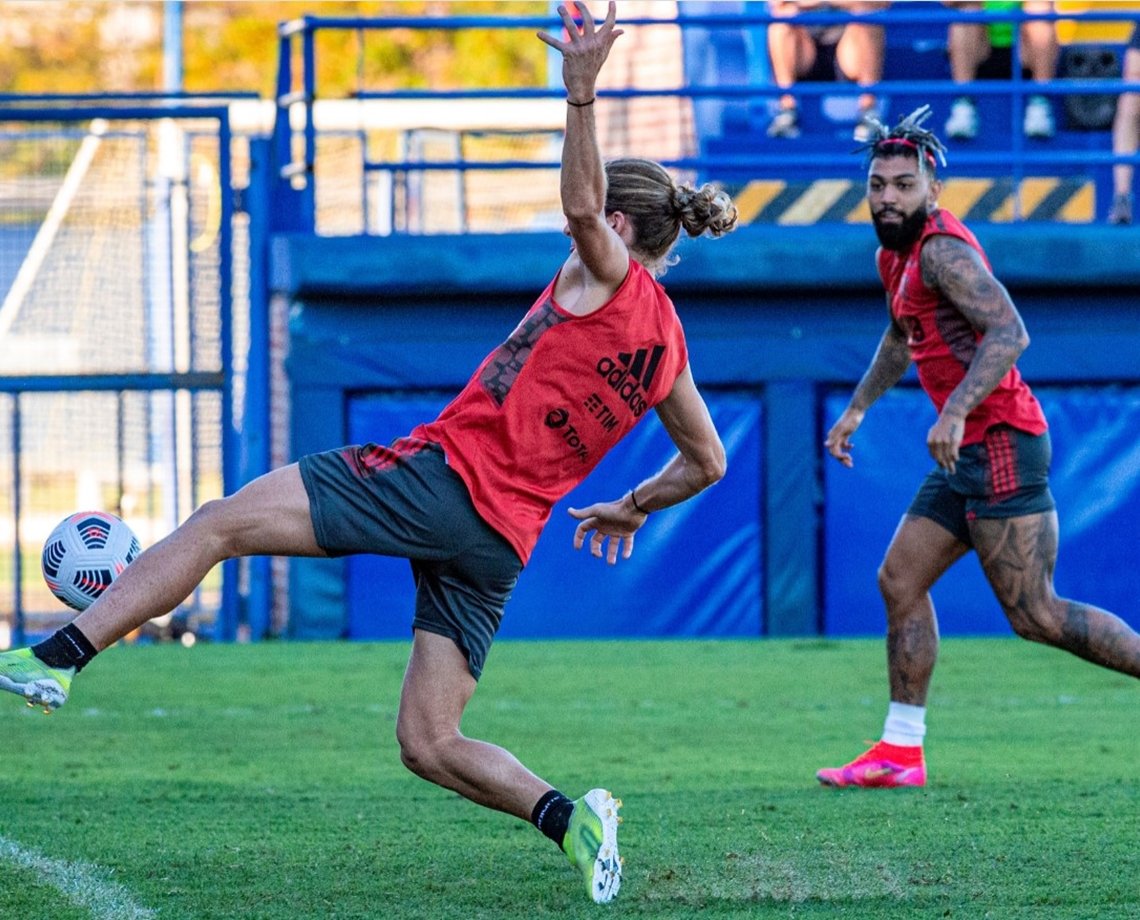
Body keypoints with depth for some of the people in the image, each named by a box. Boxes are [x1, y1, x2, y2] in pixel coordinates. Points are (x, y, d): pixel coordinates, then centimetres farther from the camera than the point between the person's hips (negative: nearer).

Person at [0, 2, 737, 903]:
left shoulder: (613, 280, -3)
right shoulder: (668, 345, 18)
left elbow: (580, 206, -26)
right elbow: (708, 462, 29)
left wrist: (581, 91, -36)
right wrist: (632, 508, 41)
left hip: (444, 472, -8)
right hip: (501, 542, 8)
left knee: (221, 522, -5)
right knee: (430, 745, 9)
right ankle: (571, 815, -12)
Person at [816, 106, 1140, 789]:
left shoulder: (943, 249, -15)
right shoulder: (895, 254, 15)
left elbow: (1010, 334, -28)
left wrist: (956, 410, -36)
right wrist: (857, 410, 32)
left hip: (1002, 446, -10)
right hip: (971, 452, 10)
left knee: (1036, 615, -12)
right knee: (900, 583, 11)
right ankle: (900, 753, 15)